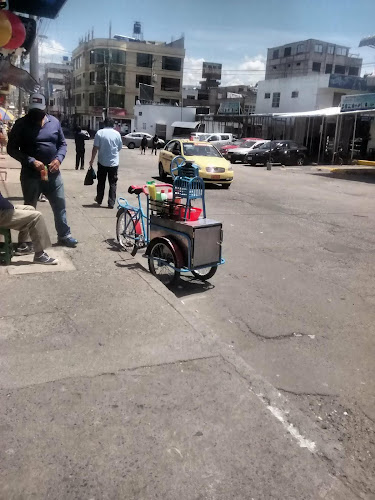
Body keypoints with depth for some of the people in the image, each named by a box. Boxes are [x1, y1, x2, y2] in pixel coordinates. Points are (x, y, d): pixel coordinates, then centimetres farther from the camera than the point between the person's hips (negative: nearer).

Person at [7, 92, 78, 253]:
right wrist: (31, 161, -20)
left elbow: (62, 143, 11)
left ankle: (64, 235, 27)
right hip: (31, 175, -3)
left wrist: (59, 158, -9)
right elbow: (12, 149, -7)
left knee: (60, 205, 11)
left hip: (53, 174, 4)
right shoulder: (21, 124, -5)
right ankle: (24, 241, 15)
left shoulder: (54, 122, 5)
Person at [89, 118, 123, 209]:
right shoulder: (117, 133, -1)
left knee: (101, 182, 15)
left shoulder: (99, 132, -5)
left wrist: (92, 160, 1)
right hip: (114, 162, 0)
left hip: (102, 162, 0)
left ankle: (99, 200, 27)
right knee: (112, 183, 5)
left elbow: (95, 148, -7)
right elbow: (120, 148, 6)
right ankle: (111, 203, 2)